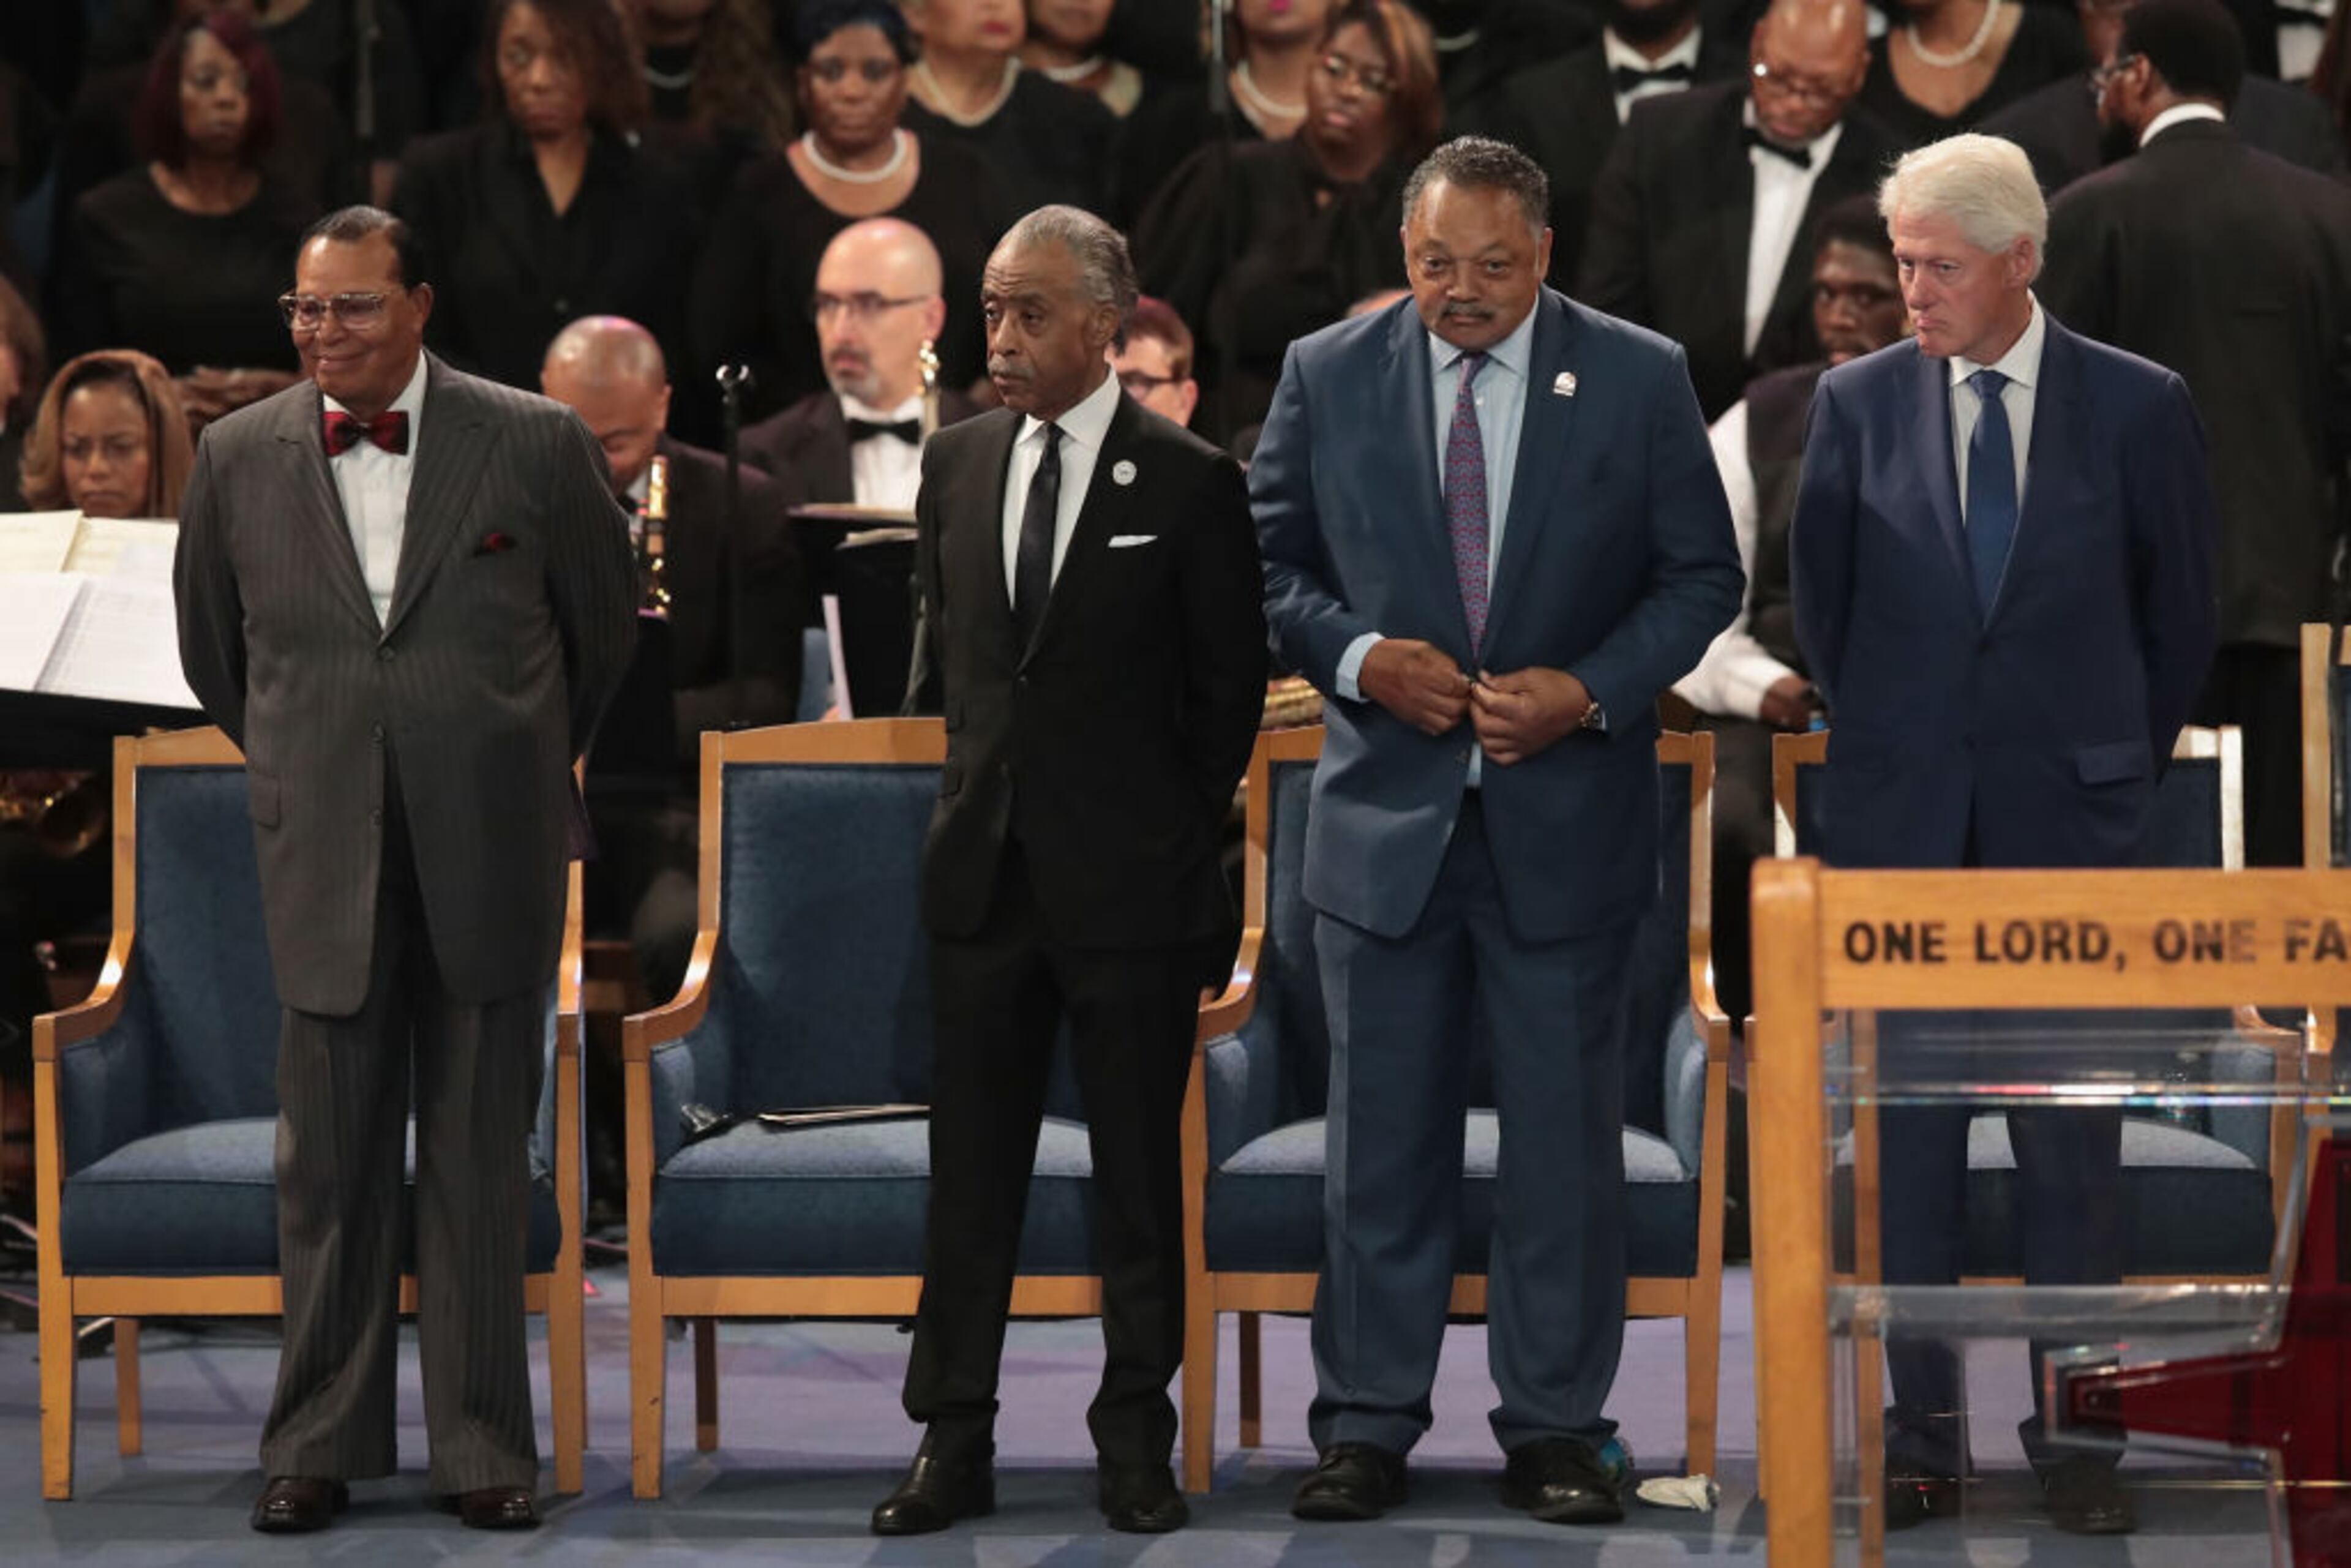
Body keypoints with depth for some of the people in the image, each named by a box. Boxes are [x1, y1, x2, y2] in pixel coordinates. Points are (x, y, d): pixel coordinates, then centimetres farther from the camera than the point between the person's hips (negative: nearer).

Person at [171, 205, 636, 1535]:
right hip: (325, 866, 1)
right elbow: (214, 644, 16)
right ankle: (320, 1445, 13)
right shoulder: (239, 457, 2)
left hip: (491, 861, -1)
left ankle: (486, 1444, 13)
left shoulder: (535, 443, -3)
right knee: (330, 1169, 5)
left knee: (484, 1163, 5)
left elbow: (603, 627, 10)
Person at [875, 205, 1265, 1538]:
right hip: (987, 877, 4)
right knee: (971, 1175, 5)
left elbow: (1231, 689, 0)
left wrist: (1175, 837, 2)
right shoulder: (958, 464, 8)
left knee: (1140, 1178, 5)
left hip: (1131, 885, -4)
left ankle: (1137, 1442, 13)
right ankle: (954, 1444, 9)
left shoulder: (1189, 482, -6)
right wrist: (980, 788, 14)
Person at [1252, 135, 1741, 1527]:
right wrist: (1360, 659, -12)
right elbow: (1274, 561, 7)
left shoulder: (1638, 378, -1)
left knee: (1568, 1136, 4)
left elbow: (1702, 576, 2)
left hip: (1566, 815, -1)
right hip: (1387, 815, 1)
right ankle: (1368, 1426, 13)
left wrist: (1588, 692, -12)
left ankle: (1557, 1426, 13)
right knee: (1383, 1136, 6)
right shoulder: (1328, 377, 2)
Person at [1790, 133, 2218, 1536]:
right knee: (1906, 1128, 3)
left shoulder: (2139, 408, -1)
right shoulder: (1860, 403, 3)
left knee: (2075, 1133, 2)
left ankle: (2077, 1436, 8)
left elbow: (2182, 611, 6)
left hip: (2071, 810, -1)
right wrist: (1881, 744, 12)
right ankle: (1921, 1433, 10)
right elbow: (1823, 597, 12)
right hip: (1902, 816, 1)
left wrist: (2121, 763, 9)